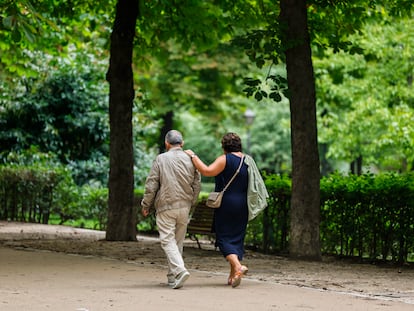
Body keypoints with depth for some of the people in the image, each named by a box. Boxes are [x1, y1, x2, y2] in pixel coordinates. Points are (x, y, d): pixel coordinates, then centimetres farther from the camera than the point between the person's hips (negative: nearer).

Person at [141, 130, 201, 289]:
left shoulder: (161, 159, -5)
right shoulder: (191, 160, 5)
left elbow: (151, 185, -5)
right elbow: (197, 185, 9)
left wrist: (146, 205, 6)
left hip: (166, 206, -4)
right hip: (184, 206, 4)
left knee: (168, 240, -5)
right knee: (178, 241, 13)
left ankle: (180, 270, -25)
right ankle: (172, 276, 18)